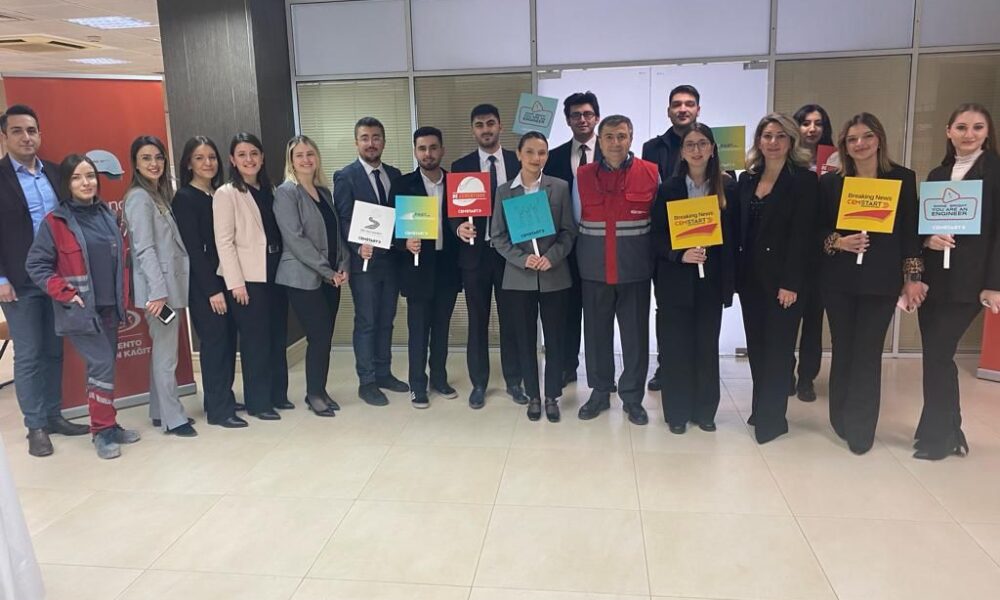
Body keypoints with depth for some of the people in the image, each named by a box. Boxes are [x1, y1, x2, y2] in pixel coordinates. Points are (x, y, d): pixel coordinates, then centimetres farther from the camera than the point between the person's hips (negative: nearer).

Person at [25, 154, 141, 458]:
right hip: (81, 309, -5)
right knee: (102, 366, -10)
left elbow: (120, 260, 16)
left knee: (104, 367, 11)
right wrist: (66, 294, -14)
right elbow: (36, 264, -7)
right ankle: (102, 431, 4)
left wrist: (123, 300, 12)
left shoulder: (107, 215, 8)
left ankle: (108, 425, 23)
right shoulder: (55, 222, -8)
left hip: (110, 307, 5)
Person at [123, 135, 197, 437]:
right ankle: (173, 418, 4)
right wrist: (157, 291, -24)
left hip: (171, 284, 9)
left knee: (162, 351, 14)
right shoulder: (139, 198, -11)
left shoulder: (160, 194, 16)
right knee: (166, 355, -4)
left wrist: (166, 288, 17)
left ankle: (160, 412, 23)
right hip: (159, 287, -9)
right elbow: (144, 249, -18)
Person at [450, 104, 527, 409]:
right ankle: (479, 384, 20)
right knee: (477, 321, 8)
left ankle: (514, 381, 21)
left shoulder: (519, 162, 4)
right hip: (475, 252, 0)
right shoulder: (461, 166, 4)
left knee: (511, 320, 8)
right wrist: (459, 227, -20)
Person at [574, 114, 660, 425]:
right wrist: (586, 255, 5)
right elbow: (576, 222, 9)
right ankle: (600, 392, 24)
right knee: (596, 332, 9)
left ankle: (632, 396, 21)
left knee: (636, 334, 6)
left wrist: (655, 258, 0)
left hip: (635, 269, -1)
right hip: (594, 269, 1)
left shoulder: (651, 173, -1)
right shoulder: (582, 176, 3)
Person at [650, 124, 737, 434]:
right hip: (676, 281, -1)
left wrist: (730, 279, -2)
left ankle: (705, 410, 24)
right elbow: (656, 236, -2)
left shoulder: (728, 187, 2)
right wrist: (680, 255, -18)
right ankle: (677, 411, 17)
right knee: (676, 347, 4)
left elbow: (734, 235, 3)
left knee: (707, 347, 10)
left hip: (712, 280, 1)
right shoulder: (668, 189, -1)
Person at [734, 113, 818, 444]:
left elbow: (801, 235, -12)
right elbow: (738, 229, 10)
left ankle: (772, 417, 12)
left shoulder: (804, 181, -6)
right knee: (756, 346, 12)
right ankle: (761, 408, 26)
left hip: (782, 278, -5)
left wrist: (790, 283, -17)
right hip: (750, 276, 5)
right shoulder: (747, 179, 10)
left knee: (777, 348, 1)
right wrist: (735, 272, 4)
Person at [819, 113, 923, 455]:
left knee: (868, 353, 1)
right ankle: (842, 420, 23)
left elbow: (911, 231, 3)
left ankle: (861, 429, 12)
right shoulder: (830, 182, 4)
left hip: (881, 280, -1)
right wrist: (836, 241, -14)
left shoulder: (902, 179, 3)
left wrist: (913, 277, -1)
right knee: (843, 350, 9)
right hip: (839, 279, 1)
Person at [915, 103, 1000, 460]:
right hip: (932, 278, 5)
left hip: (967, 282, -5)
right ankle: (950, 432, 23)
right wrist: (927, 239, -10)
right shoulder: (937, 174, 13)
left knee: (937, 355, -6)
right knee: (938, 355, 9)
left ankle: (936, 436, 9)